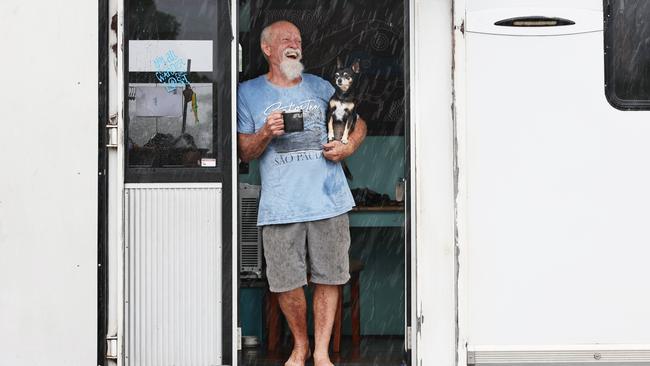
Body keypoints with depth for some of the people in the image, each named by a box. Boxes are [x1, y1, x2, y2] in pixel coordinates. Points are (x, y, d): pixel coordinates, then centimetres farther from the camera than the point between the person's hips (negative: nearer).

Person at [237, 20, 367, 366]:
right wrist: (266, 133, -14)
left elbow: (358, 123, 22)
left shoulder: (320, 87, 13)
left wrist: (348, 147, 1)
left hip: (328, 198, 2)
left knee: (328, 278, 3)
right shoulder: (248, 92, 7)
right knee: (287, 284, 1)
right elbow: (245, 152, 6)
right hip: (280, 205, -1)